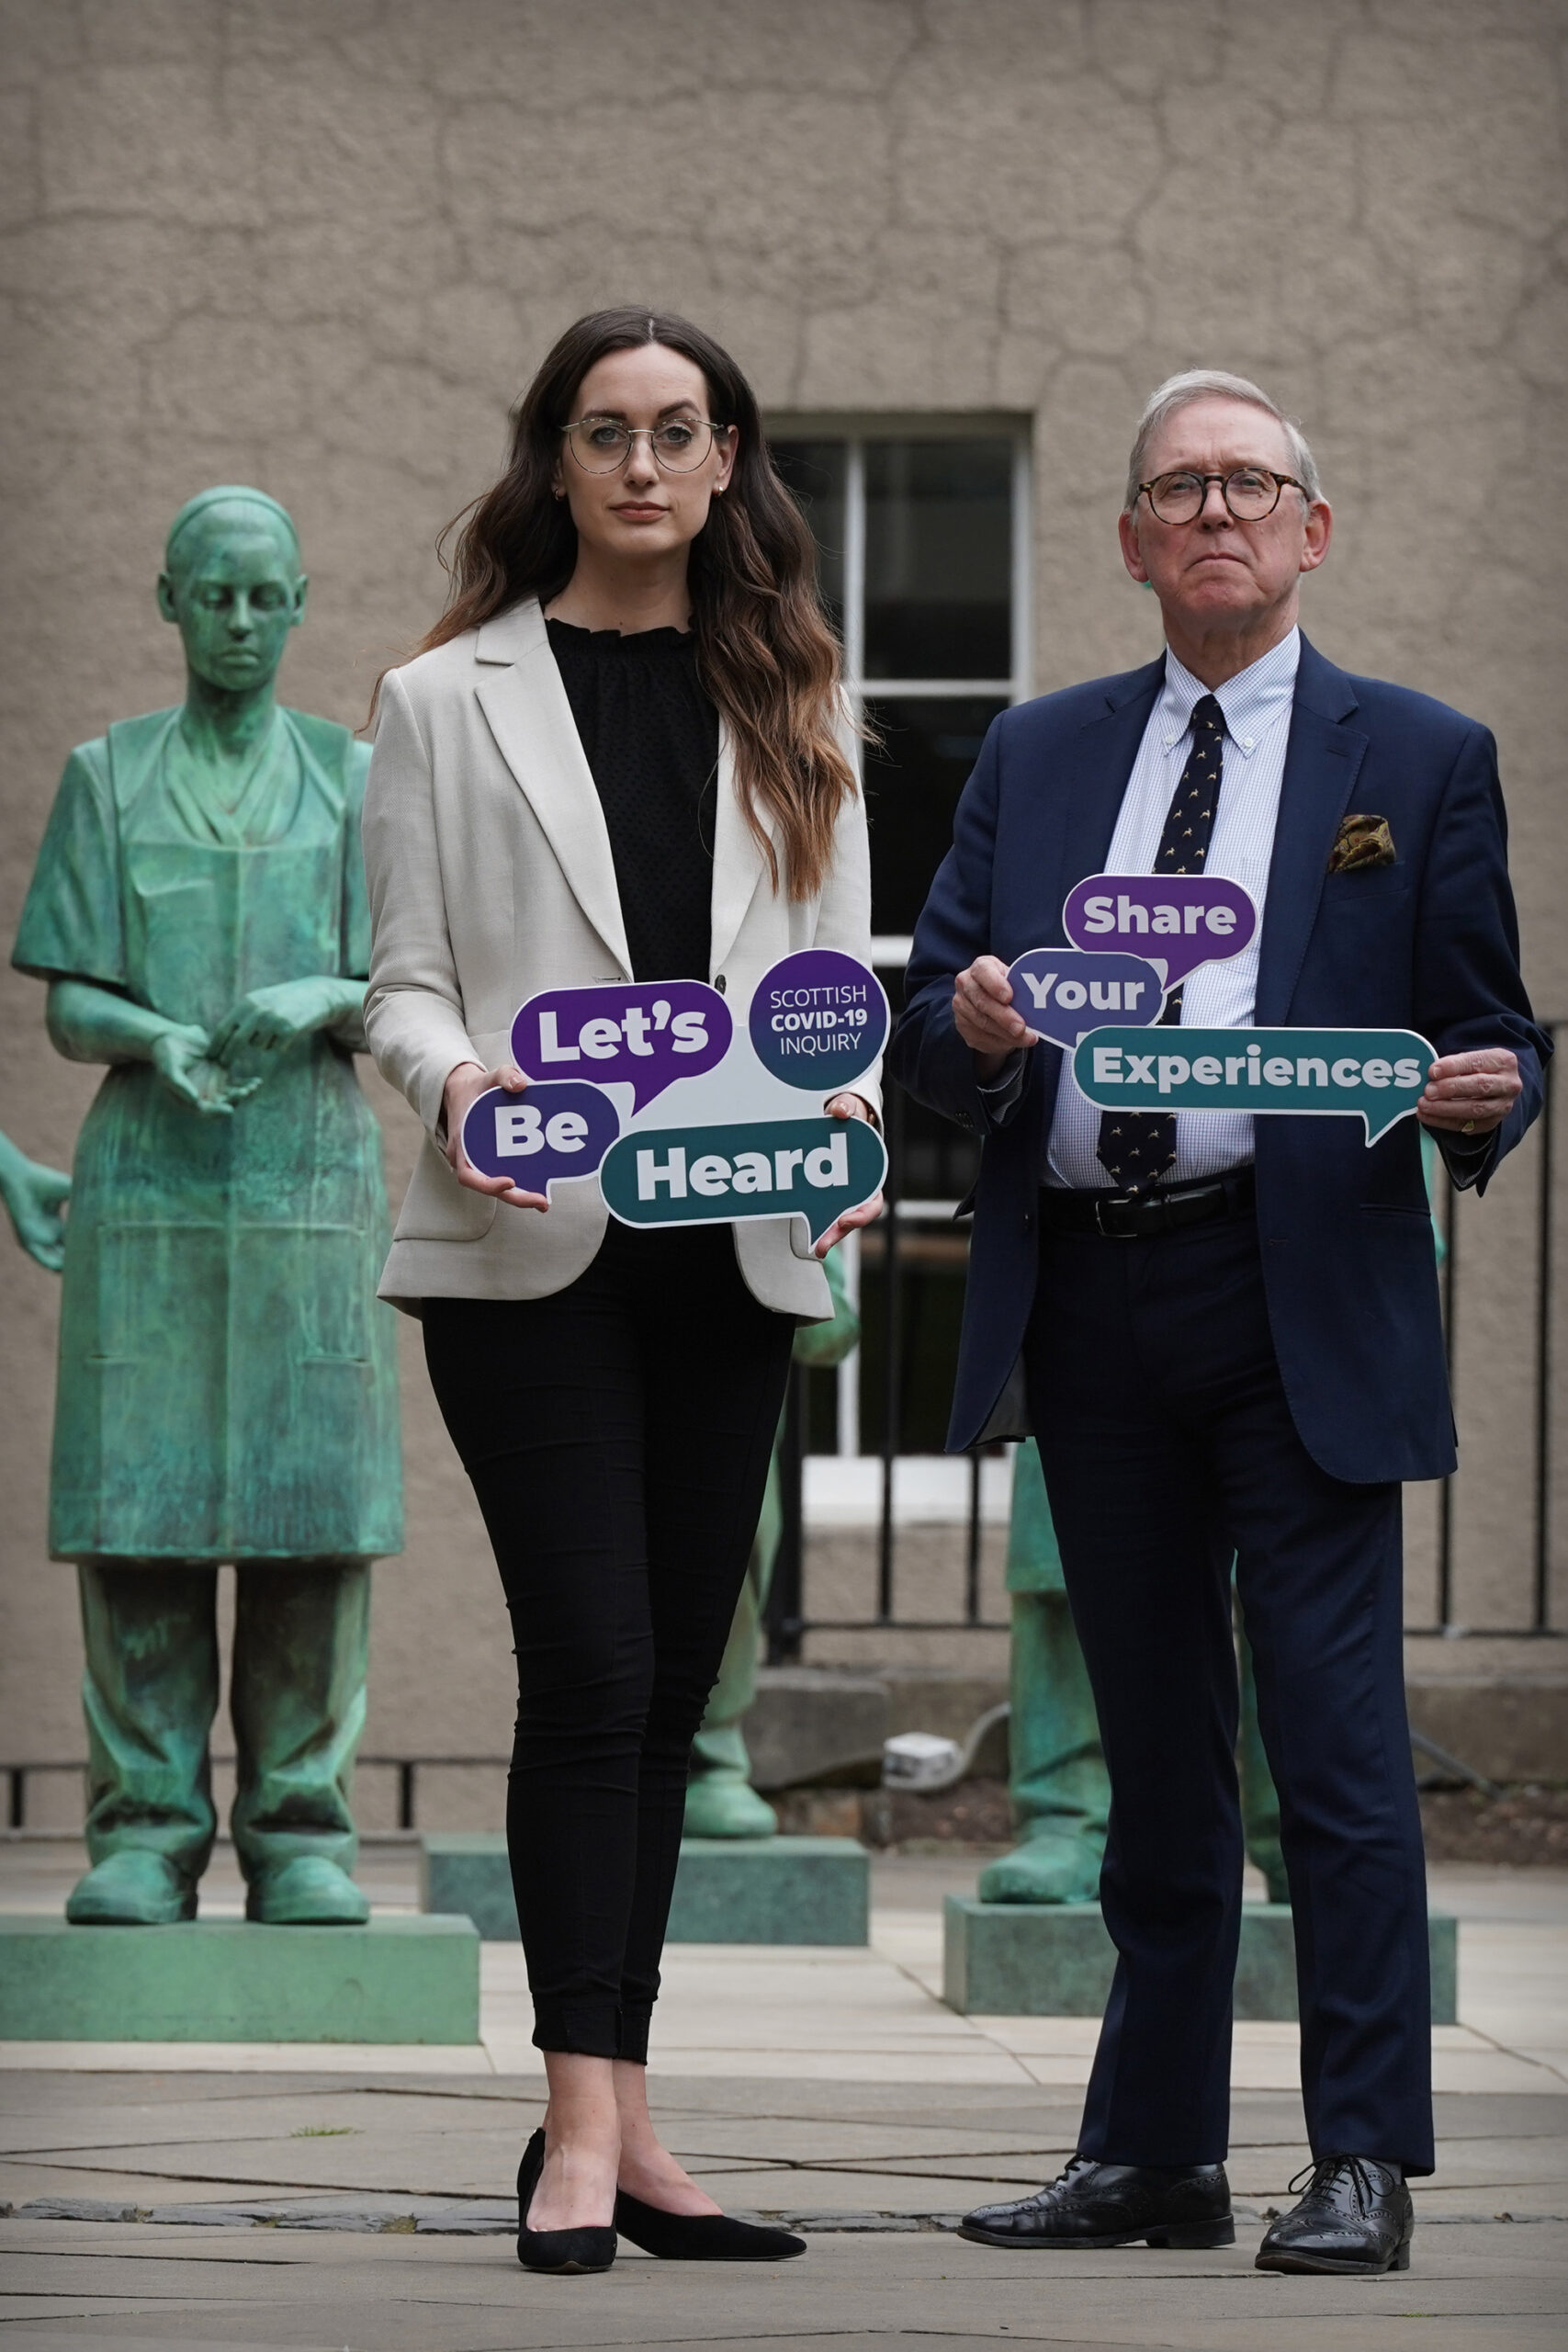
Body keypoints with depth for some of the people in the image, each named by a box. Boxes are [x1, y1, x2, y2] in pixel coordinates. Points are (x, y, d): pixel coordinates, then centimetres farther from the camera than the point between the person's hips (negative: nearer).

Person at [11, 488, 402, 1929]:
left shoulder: (352, 780, 10)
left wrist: (316, 1001, -16)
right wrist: (159, 1042, -17)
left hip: (313, 1178, 0)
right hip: (146, 1180, 0)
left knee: (312, 1515, -3)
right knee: (139, 1514, -5)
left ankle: (300, 1836, 1)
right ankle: (145, 1834, -1)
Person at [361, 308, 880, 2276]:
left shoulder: (787, 710, 14)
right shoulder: (449, 701, 6)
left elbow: (839, 969, 12)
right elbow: (404, 983, 2)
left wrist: (848, 1100, -9)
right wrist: (456, 1078, -19)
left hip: (732, 1254, 4)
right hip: (533, 1248, -4)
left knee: (669, 1687, 6)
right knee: (594, 1672, -13)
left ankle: (612, 2128, 11)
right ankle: (586, 2124, -13)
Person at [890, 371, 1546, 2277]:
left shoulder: (1418, 759, 7)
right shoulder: (1038, 756, 16)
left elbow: (1491, 1039, 5)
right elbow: (929, 1031, 11)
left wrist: (1480, 1097, -18)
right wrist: (972, 1027, -12)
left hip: (1300, 1300, -4)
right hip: (1088, 1301, 4)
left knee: (1333, 1736, -8)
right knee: (1154, 1750, 10)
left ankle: (1365, 2167, -4)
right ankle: (1154, 2155, 16)